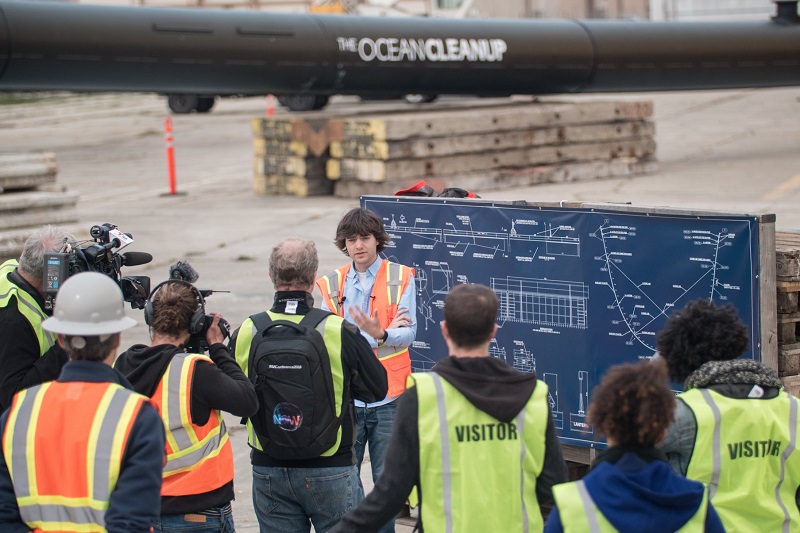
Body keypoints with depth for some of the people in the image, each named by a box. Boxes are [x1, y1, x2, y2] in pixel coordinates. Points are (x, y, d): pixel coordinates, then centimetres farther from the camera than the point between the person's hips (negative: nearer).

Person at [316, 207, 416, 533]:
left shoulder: (400, 278, 1)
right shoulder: (332, 284, 6)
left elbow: (407, 333, -9)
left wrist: (381, 334, -31)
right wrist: (387, 331, -10)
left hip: (388, 398, -2)